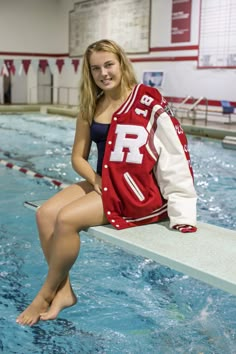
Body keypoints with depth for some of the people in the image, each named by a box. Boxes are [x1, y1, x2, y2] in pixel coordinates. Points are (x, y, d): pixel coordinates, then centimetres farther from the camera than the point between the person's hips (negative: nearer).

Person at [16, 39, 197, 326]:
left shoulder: (147, 101, -11)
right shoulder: (91, 106, 8)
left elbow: (176, 157, -14)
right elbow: (78, 156, 11)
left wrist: (181, 210, -18)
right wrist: (95, 180, -9)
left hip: (137, 189, -7)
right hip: (102, 182, 7)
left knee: (67, 218, -23)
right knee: (45, 213, -12)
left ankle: (46, 295, -2)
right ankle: (64, 291, -4)